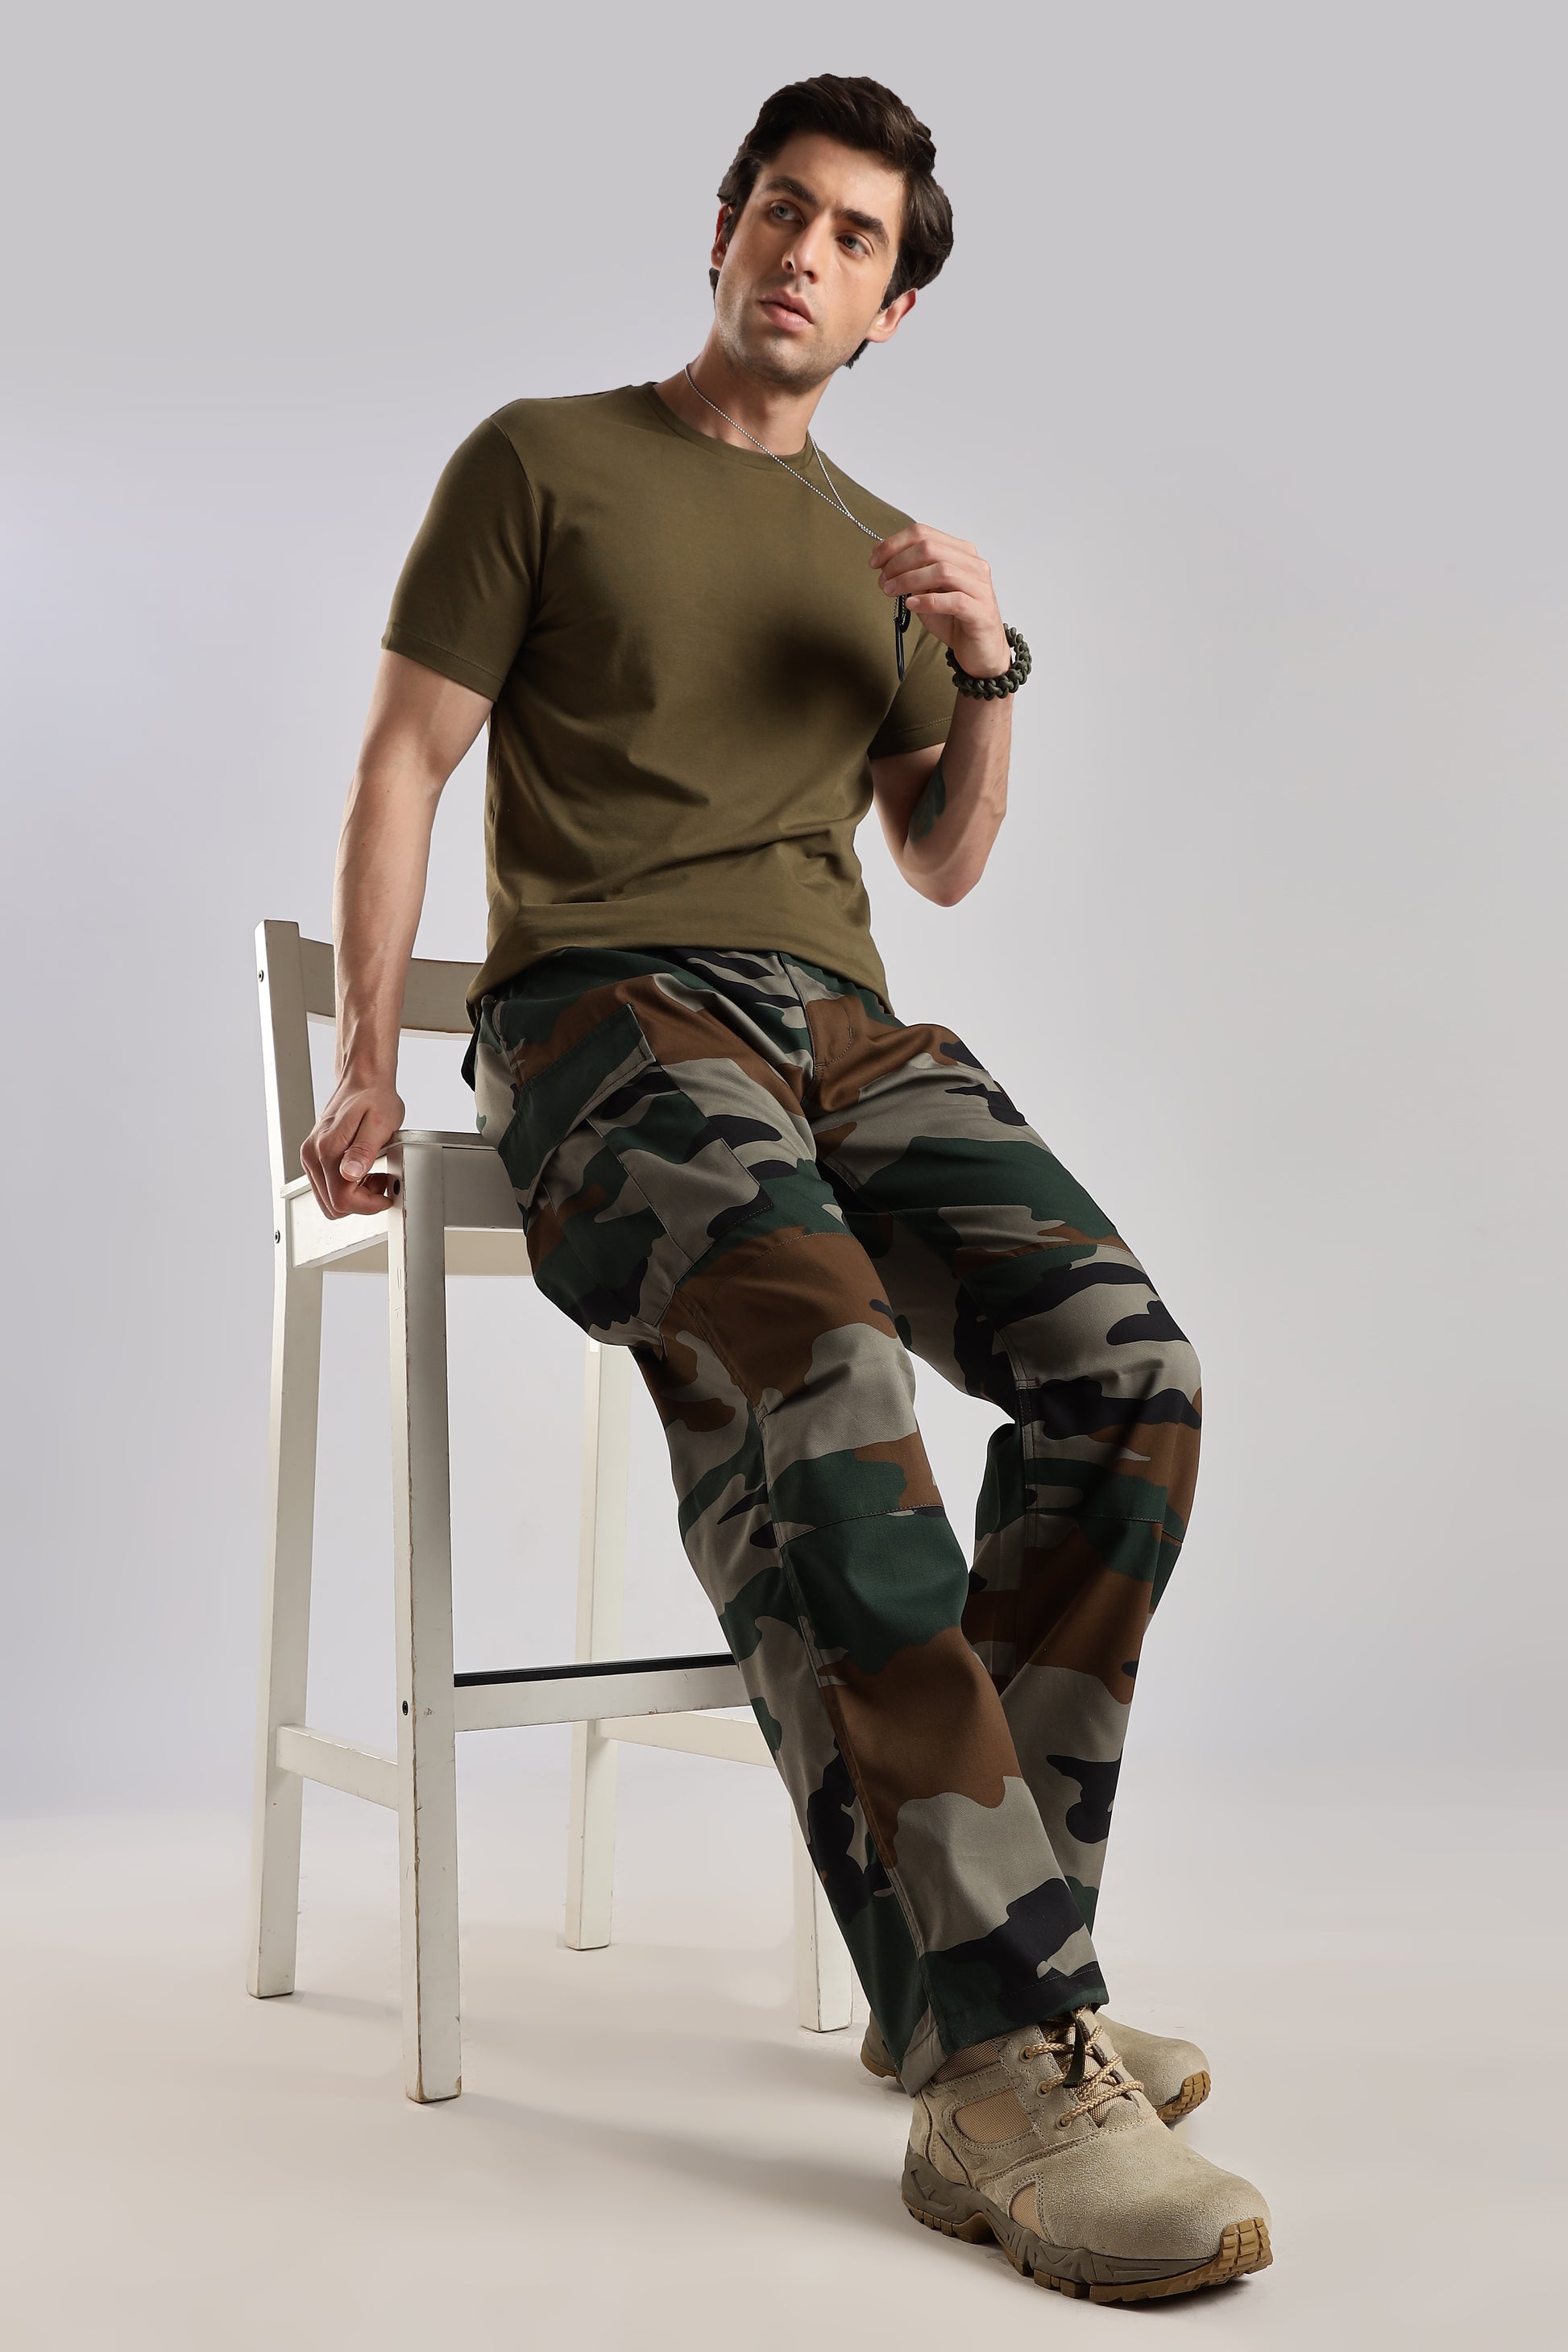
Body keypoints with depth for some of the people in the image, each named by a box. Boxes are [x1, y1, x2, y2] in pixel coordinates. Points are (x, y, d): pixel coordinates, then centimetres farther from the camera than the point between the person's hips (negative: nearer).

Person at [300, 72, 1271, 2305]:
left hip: (844, 1025, 5)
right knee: (806, 1359, -36)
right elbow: (403, 761, 7)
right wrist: (370, 1061, -4)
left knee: (1123, 1357, -22)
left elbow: (948, 861, 25)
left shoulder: (883, 551, 26)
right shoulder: (543, 460, 13)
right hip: (605, 1006, -5)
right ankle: (1004, 2075, -38)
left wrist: (991, 673, 6)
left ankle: (972, 1963, -14)